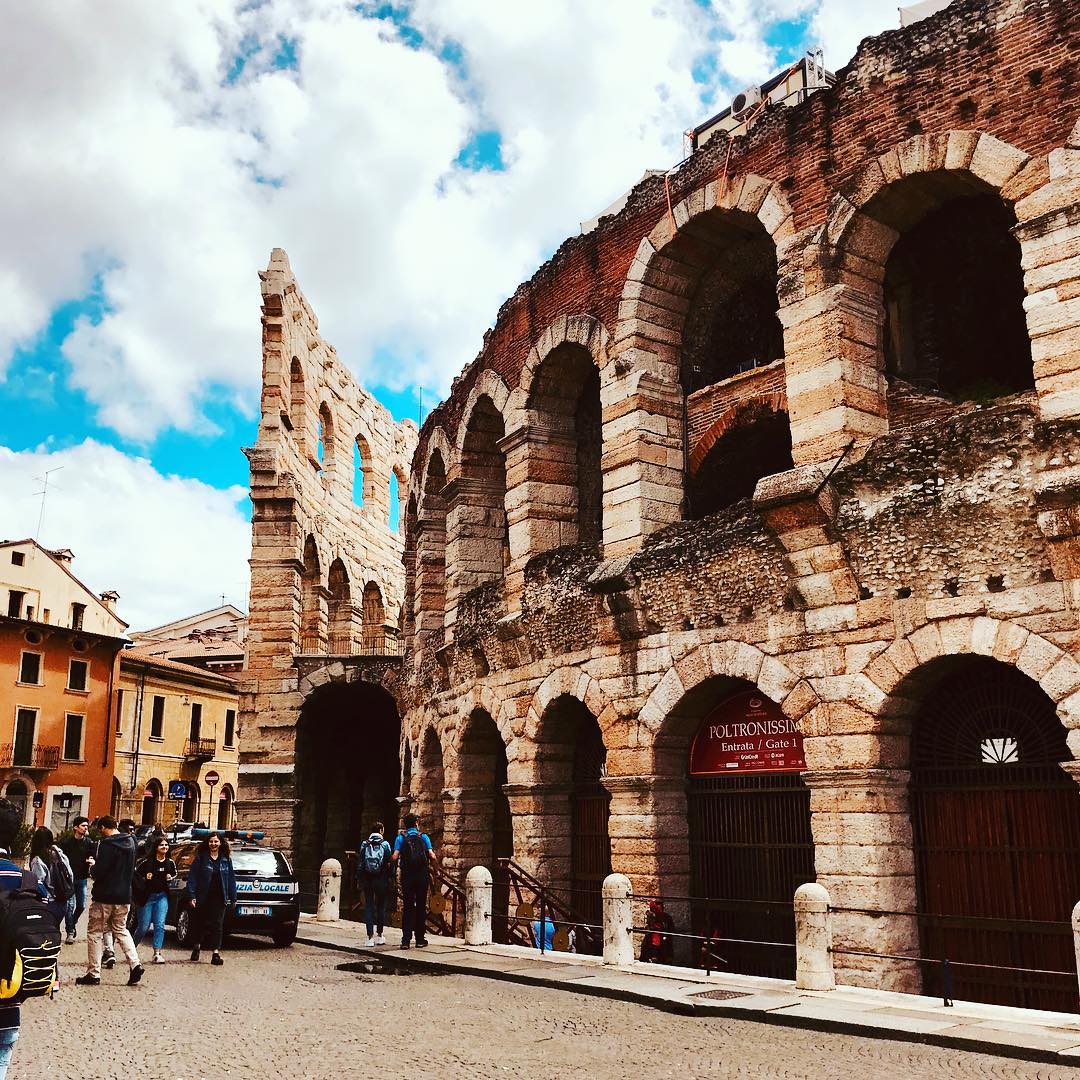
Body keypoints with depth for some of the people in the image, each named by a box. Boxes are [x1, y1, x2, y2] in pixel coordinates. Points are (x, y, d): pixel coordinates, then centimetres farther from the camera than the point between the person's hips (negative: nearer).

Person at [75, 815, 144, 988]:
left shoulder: (107, 844, -18)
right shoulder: (130, 842, 7)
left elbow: (99, 872, -21)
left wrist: (92, 868, 0)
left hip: (104, 896, -7)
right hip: (124, 896, 7)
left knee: (95, 933, 6)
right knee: (121, 930, 18)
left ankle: (94, 973, 8)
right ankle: (135, 965, 4)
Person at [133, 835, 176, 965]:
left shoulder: (170, 862, 5)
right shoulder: (147, 861, -9)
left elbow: (175, 874, 20)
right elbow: (135, 873, -7)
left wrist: (171, 878, 0)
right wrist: (144, 879, -20)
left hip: (162, 896, 3)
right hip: (147, 896, -3)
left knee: (160, 925, -6)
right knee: (144, 926, 3)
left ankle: (157, 953, -2)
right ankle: (133, 947, 29)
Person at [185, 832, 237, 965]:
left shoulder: (226, 859, 6)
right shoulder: (200, 858, -2)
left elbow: (231, 879, 8)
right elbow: (192, 877, -5)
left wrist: (233, 898, 5)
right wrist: (192, 896, -13)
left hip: (219, 898, 1)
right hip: (203, 897, -1)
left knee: (217, 924, -3)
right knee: (201, 923, 12)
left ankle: (216, 954, -3)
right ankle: (198, 946, 36)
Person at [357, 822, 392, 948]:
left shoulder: (365, 844, 1)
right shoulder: (385, 844, -3)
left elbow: (360, 863, 2)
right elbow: (389, 863, -4)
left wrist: (359, 878, 8)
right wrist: (389, 878, 4)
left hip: (367, 879, 1)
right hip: (381, 879, -1)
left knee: (368, 906, 4)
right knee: (381, 906, 11)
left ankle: (370, 937, 0)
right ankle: (379, 936, 17)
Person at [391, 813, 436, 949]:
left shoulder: (401, 838, 1)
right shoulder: (424, 837, 1)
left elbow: (395, 857, -11)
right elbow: (432, 856, -7)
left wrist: (397, 864, 10)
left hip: (407, 876, 0)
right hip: (422, 876, 0)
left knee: (407, 907, 5)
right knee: (421, 907, 9)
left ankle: (406, 940, -1)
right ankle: (420, 939, 11)